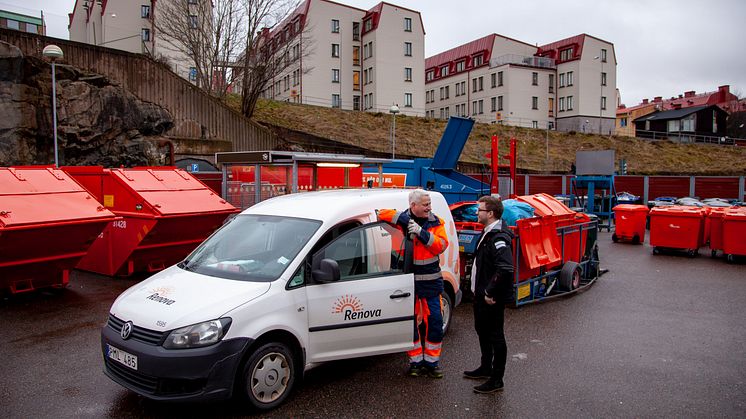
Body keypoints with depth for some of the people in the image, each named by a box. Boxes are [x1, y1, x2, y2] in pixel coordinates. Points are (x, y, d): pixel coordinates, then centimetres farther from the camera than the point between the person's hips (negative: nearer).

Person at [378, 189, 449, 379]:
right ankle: (416, 361, 22)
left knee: (435, 321, 2)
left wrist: (422, 233, -22)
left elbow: (441, 245, -10)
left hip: (431, 280, 1)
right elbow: (382, 214, -12)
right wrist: (403, 219, -21)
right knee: (410, 321, 7)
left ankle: (431, 362, 17)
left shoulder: (436, 222, 2)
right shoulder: (403, 220, -3)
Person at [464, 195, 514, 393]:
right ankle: (486, 368, 40)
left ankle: (496, 380, 13)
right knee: (482, 331, 23)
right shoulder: (488, 233, 10)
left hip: (492, 298, -11)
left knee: (495, 336, 1)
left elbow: (505, 269, -34)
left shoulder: (499, 238, -23)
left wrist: (490, 292, -26)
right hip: (482, 295, 11)